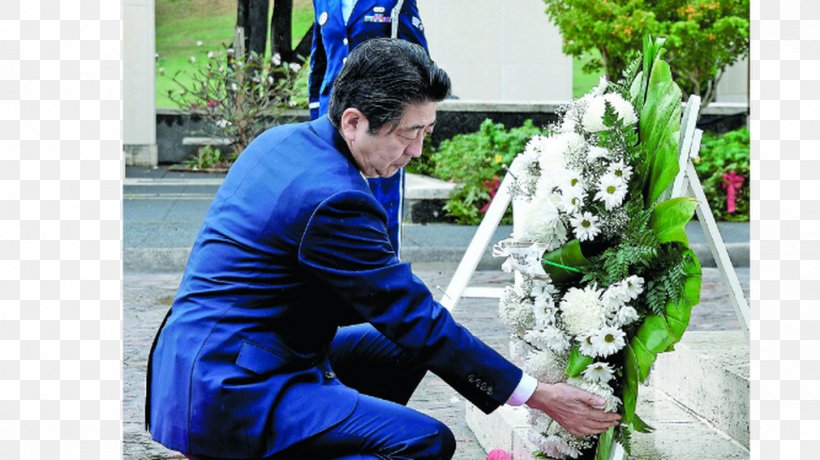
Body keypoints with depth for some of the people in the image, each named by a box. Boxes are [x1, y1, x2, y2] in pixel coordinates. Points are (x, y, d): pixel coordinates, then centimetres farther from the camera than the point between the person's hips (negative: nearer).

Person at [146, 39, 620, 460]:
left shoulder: (280, 140, 8)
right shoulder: (333, 199, -22)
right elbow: (416, 317, -17)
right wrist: (540, 396, -12)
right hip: (229, 391, -10)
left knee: (400, 349, 21)